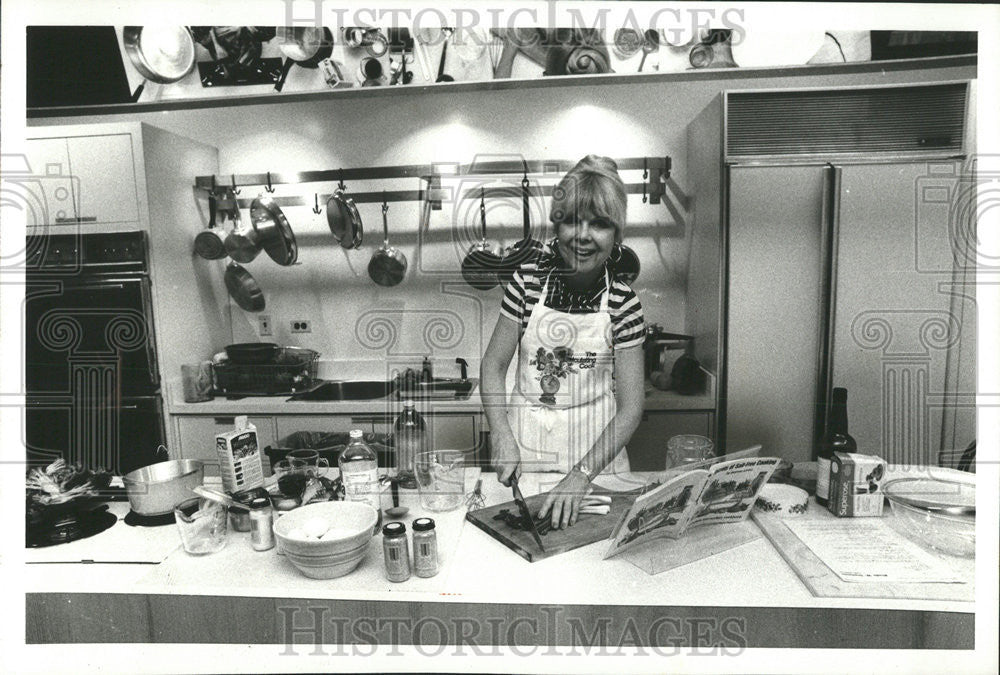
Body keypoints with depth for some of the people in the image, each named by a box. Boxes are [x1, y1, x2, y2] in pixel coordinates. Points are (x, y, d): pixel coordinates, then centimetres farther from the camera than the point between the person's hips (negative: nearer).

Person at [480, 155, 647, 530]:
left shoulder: (622, 302, -9)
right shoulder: (528, 280, -6)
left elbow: (630, 407, -10)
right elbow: (493, 365, -1)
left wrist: (580, 475, -20)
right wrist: (501, 436, -15)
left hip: (596, 449, 0)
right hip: (525, 443, 1)